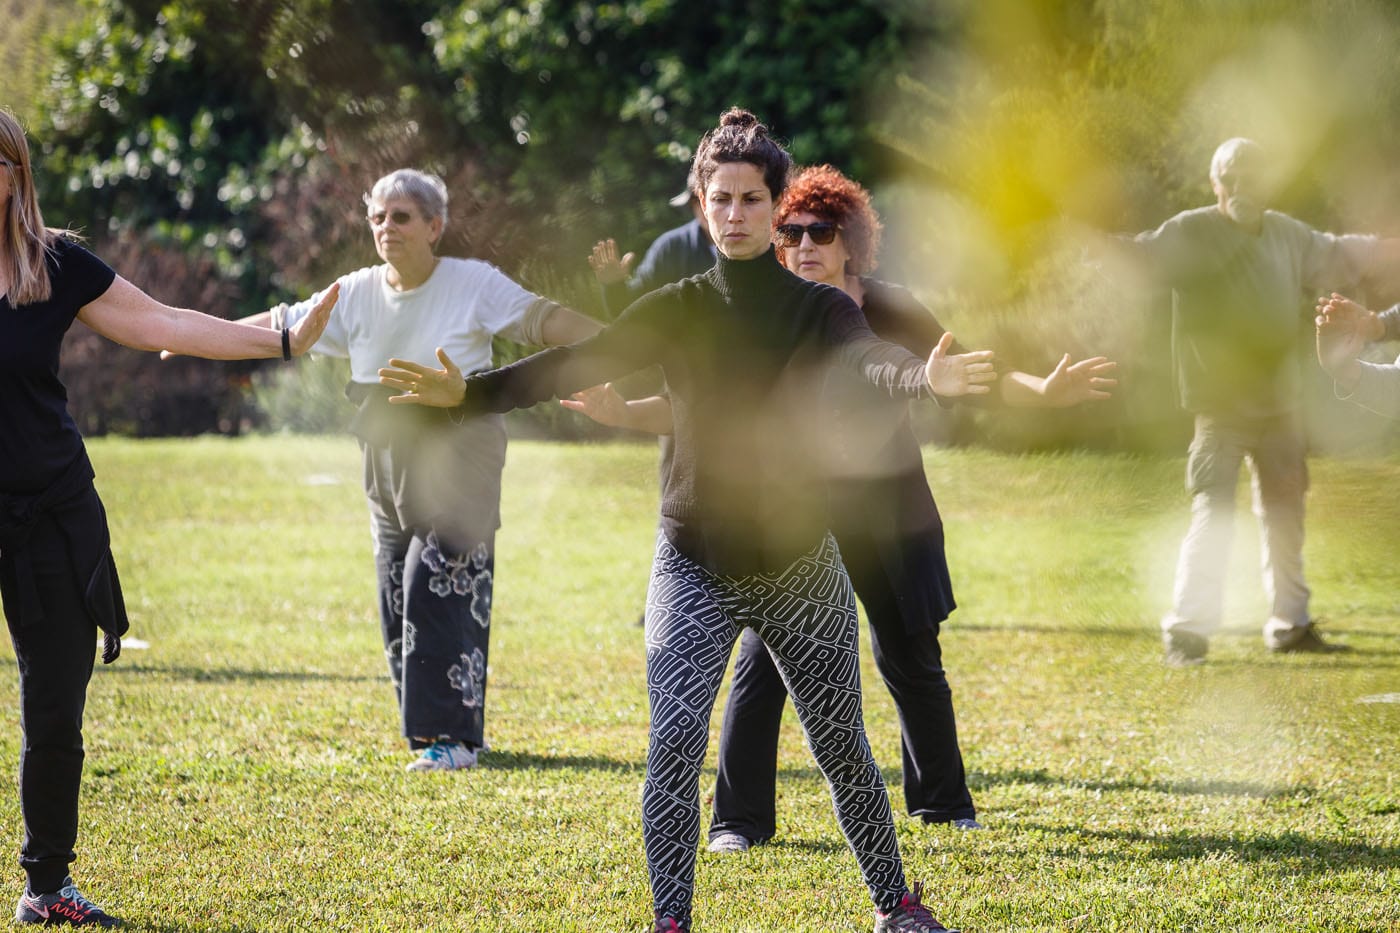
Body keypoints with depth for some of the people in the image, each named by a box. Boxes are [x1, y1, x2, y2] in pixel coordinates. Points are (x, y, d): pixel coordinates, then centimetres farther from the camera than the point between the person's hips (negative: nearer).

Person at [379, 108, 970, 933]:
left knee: (842, 746, 8)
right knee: (675, 741, -14)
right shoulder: (677, 311, -2)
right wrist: (471, 392, -30)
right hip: (695, 564, 0)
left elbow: (871, 361, -26)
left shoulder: (820, 310, -5)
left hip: (800, 562, 0)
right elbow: (578, 364, -14)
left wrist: (927, 378, -50)